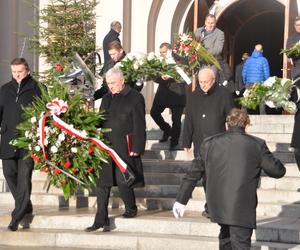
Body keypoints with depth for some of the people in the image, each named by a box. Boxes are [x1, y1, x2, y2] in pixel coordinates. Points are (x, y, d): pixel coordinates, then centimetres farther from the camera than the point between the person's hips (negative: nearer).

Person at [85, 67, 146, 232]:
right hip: (106, 147, 7)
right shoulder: (107, 98, 16)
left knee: (123, 182, -4)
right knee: (102, 183, 4)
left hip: (124, 148, -6)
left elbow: (139, 125, -9)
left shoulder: (135, 98, -5)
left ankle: (131, 209, 24)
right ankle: (101, 220, 8)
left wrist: (136, 148, -14)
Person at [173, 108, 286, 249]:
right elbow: (278, 171, 3)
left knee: (226, 236, 26)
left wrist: (181, 200, 18)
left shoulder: (209, 143, 7)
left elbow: (193, 174, 10)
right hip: (242, 207, -4)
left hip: (217, 205, 4)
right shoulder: (257, 145, -1)